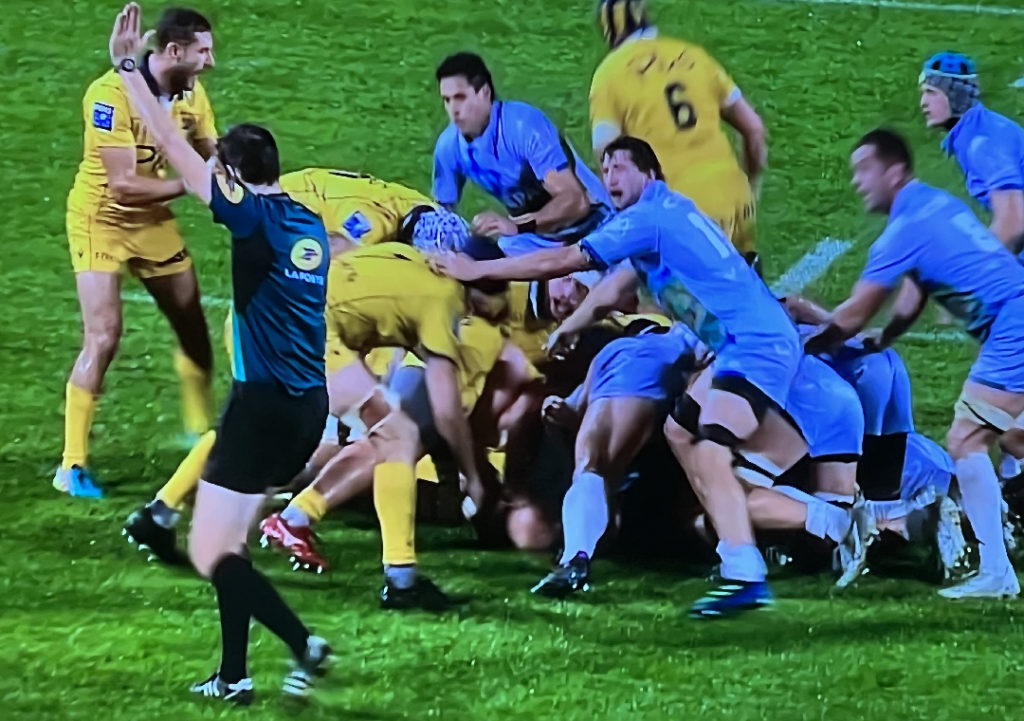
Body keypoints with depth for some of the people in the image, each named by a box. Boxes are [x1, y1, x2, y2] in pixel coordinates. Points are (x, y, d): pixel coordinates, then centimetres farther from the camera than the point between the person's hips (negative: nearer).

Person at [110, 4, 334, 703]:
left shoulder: (255, 216, -12)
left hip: (266, 404, -8)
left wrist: (128, 68, -8)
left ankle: (305, 645, -11)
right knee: (227, 541, 18)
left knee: (212, 554, -3)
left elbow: (175, 148, -13)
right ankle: (232, 675, 19)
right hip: (310, 403, 8)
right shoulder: (310, 223, 9)